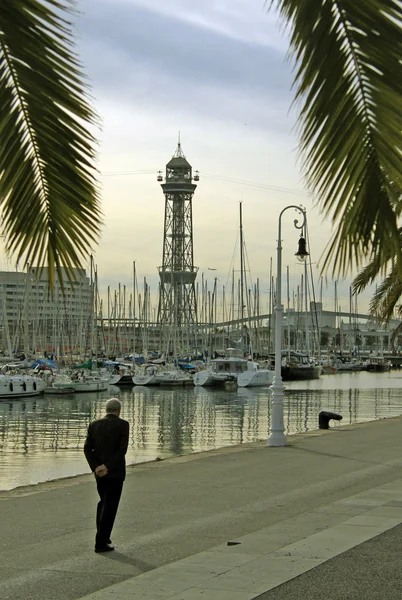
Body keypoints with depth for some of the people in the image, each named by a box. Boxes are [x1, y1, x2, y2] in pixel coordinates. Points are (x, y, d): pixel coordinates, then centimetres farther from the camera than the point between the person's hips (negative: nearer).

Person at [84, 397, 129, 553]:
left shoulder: (94, 425, 5)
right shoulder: (123, 424, -8)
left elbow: (87, 448, -3)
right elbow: (122, 450, -17)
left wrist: (96, 468, -10)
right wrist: (107, 467, -16)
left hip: (99, 471, 5)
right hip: (115, 471, -5)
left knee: (103, 502, 23)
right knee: (110, 507, 1)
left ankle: (103, 537, 25)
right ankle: (101, 543, 1)